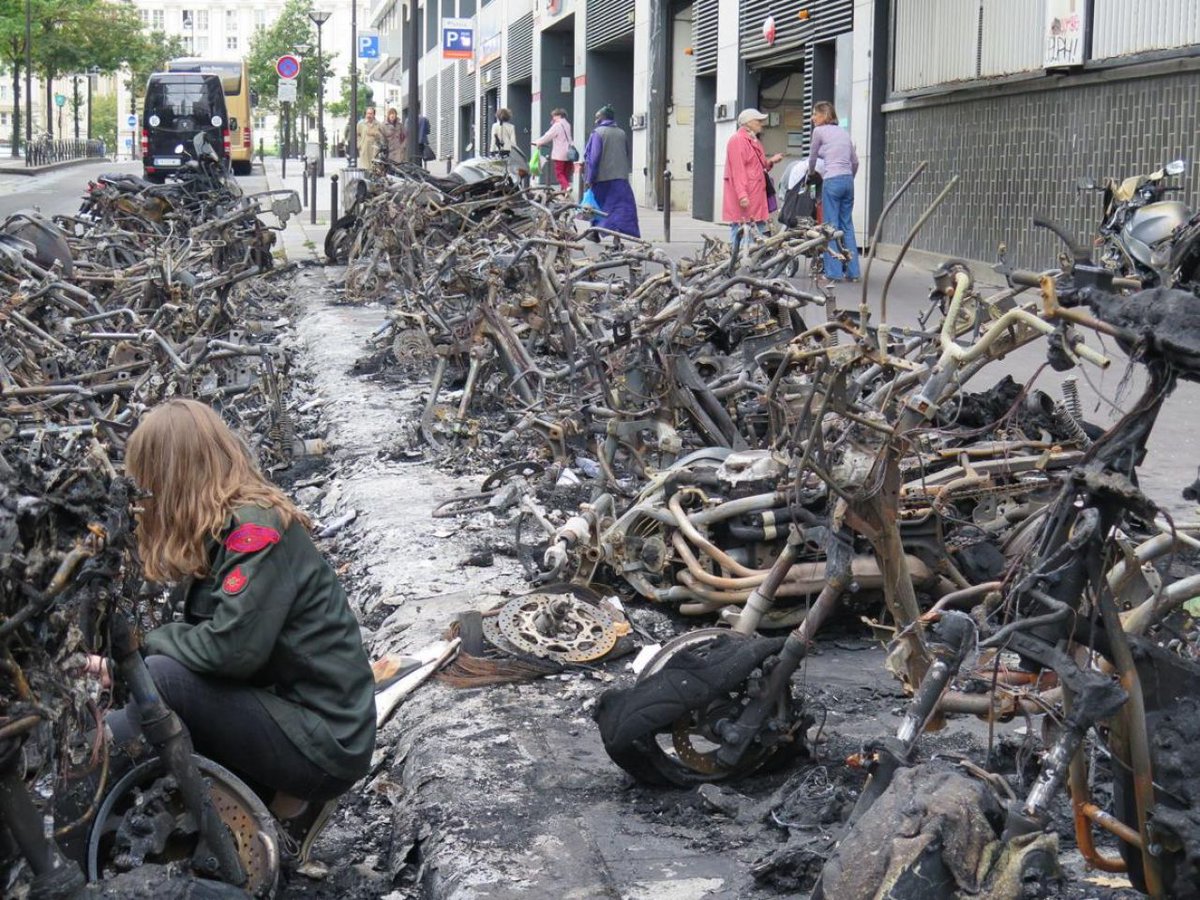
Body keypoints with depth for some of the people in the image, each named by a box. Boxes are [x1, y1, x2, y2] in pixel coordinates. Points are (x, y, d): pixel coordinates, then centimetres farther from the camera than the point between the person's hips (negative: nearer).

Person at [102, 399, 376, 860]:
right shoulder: (222, 528, 11)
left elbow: (232, 646, -26)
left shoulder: (257, 530, -18)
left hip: (324, 742, -10)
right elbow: (202, 633, 12)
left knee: (157, 678, -23)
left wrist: (149, 642, -10)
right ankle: (287, 802, 4)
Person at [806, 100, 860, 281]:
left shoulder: (819, 131, 0)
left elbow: (812, 158, 12)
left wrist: (811, 173, 32)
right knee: (847, 225, 10)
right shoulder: (844, 132, 17)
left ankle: (834, 272, -3)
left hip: (832, 180, -6)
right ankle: (853, 271, 9)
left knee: (831, 226, -2)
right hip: (848, 180, 6)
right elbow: (855, 161, 18)